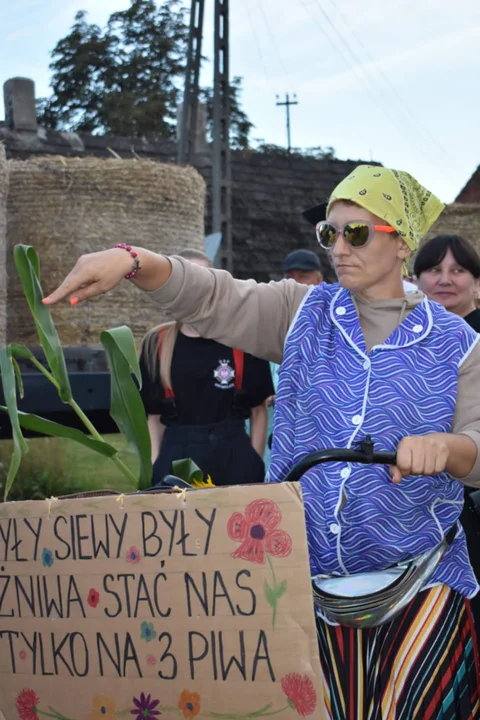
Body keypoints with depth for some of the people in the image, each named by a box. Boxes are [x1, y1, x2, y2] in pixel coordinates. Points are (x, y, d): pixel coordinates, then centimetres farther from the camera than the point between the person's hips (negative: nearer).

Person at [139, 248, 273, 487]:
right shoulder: (157, 345, 5)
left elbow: (259, 409, 5)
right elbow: (153, 416, 8)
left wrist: (255, 465, 0)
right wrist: (153, 467, -1)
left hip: (234, 458, -1)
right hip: (175, 460, 1)